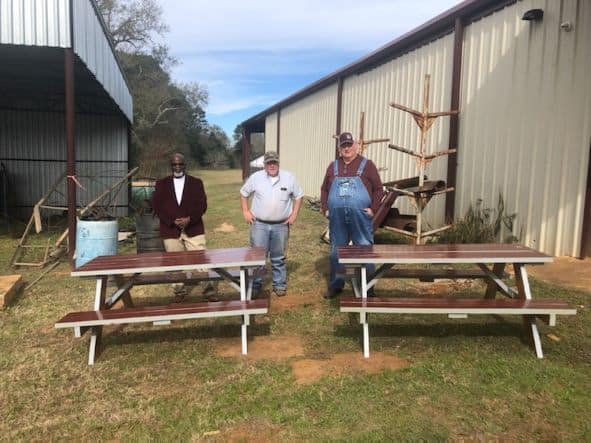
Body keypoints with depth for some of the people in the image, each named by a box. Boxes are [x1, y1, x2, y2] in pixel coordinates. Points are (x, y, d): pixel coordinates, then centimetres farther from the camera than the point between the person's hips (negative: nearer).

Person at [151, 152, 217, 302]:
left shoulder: (196, 182, 5)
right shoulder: (162, 184, 6)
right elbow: (156, 206, 0)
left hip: (194, 228, -1)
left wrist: (189, 219, -15)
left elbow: (202, 205, -1)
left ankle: (208, 289, 5)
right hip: (170, 230, 1)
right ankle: (179, 290, 22)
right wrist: (172, 221, -12)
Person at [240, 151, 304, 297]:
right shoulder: (256, 177, -2)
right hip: (259, 224, 0)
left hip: (281, 225, 1)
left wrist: (294, 214, 0)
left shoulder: (289, 177, -1)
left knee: (279, 258, 11)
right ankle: (255, 285, 17)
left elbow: (298, 196, 8)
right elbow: (244, 193, 10)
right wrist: (245, 211, 1)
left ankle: (279, 285, 24)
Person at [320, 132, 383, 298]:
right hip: (337, 218, 3)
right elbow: (324, 189, 16)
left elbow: (378, 189, 2)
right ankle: (336, 285, 25)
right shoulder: (333, 166, 13)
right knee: (336, 252, 12)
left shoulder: (366, 164, 3)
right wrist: (325, 209, 6)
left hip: (360, 217, -3)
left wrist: (373, 209, -8)